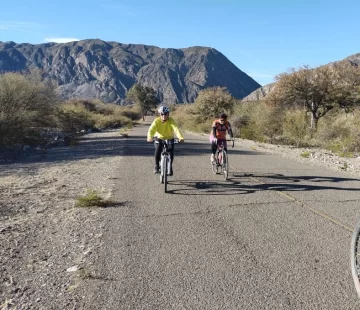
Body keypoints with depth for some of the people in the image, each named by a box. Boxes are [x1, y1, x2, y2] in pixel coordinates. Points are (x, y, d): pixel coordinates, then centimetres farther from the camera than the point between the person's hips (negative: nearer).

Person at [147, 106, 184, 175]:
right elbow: (151, 129, -32)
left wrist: (181, 137, -53)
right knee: (157, 151, -25)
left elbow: (176, 129, -35)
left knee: (171, 153, -16)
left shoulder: (171, 121, -20)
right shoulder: (157, 121, -19)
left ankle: (170, 167, 9)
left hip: (169, 139, 0)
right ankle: (156, 166, -5)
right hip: (159, 139, 0)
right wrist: (150, 137, -53)